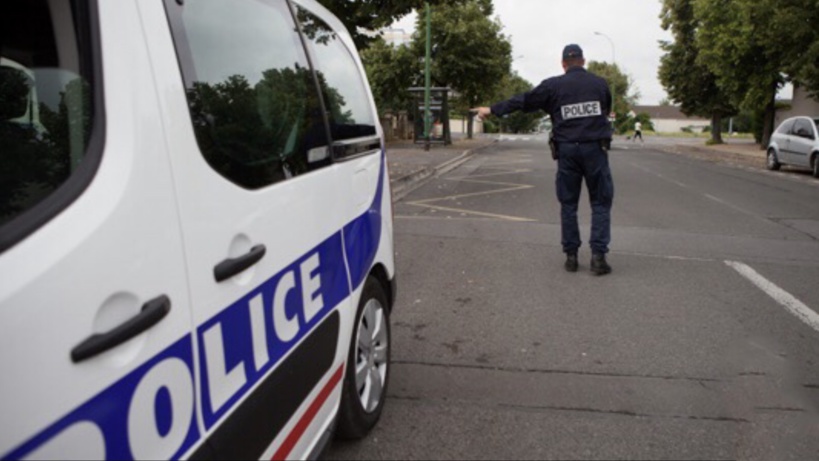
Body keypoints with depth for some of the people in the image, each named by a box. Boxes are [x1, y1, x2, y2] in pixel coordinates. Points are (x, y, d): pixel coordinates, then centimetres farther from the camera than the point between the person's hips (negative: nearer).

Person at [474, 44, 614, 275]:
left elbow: (523, 100, 2)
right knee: (600, 202, 6)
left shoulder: (553, 85, 1)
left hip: (567, 150, 0)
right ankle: (598, 255, -2)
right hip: (595, 148, 0)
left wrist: (492, 109, 9)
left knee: (568, 204, 9)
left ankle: (571, 256, 12)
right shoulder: (600, 83, 7)